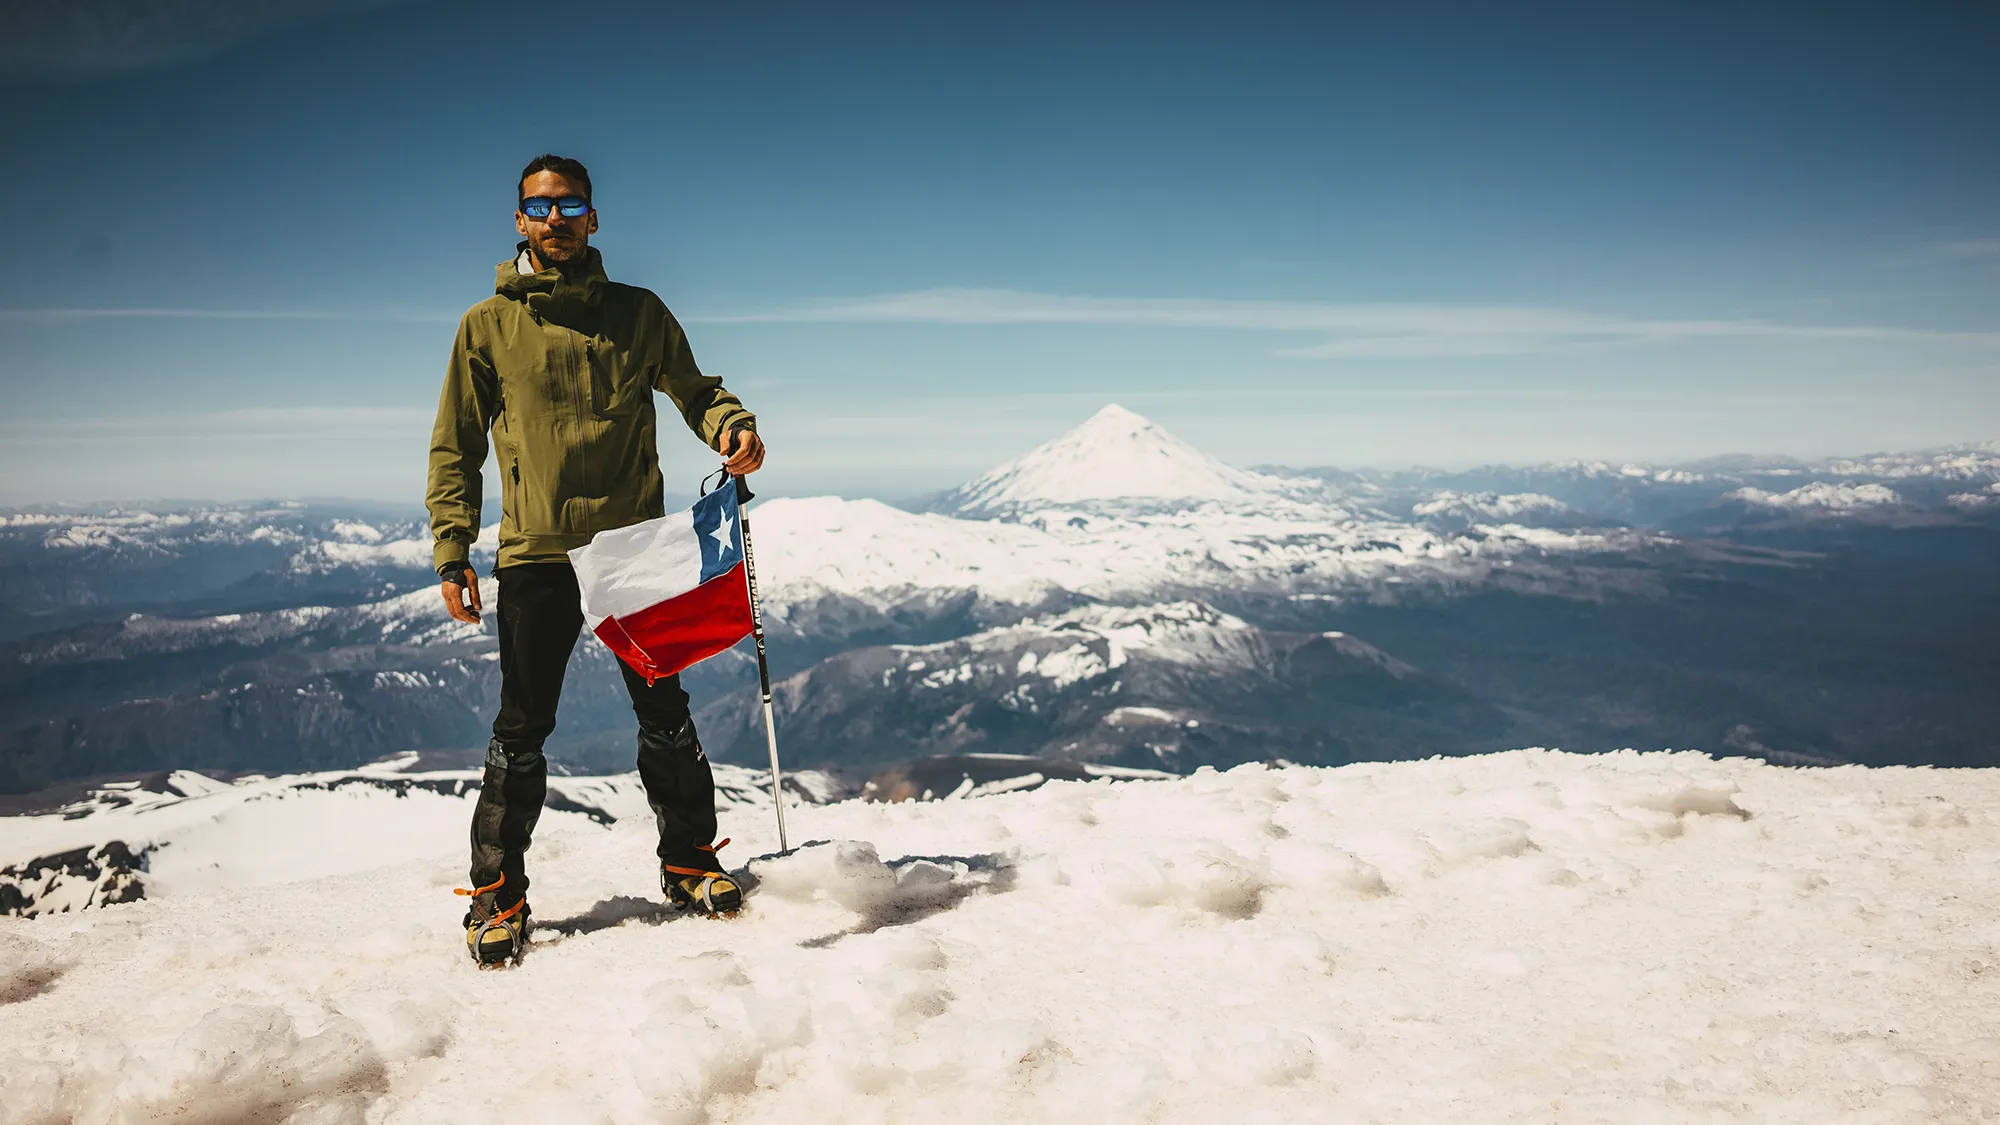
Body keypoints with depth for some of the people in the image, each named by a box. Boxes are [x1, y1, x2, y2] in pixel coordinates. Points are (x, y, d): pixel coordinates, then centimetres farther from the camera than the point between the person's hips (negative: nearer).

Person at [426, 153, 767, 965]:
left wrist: (732, 426, -12)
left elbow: (693, 388, 12)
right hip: (535, 555, -1)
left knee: (665, 717, 7)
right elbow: (456, 446, 8)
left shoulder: (637, 313, 8)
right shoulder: (488, 325, 6)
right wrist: (453, 552, 0)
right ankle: (499, 896, 16)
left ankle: (690, 862, 23)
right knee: (521, 732, 3)